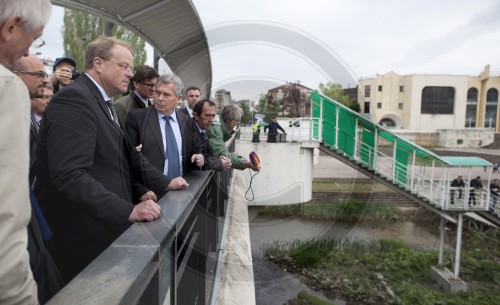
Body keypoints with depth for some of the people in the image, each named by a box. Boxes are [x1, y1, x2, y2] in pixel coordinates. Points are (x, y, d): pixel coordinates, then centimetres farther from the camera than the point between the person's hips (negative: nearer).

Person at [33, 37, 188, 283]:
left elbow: (120, 156, 15)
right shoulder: (74, 98, -17)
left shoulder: (102, 103, 13)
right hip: (86, 238, -9)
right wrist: (128, 211, -30)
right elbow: (70, 175, -28)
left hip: (108, 226, 9)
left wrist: (164, 183, 6)